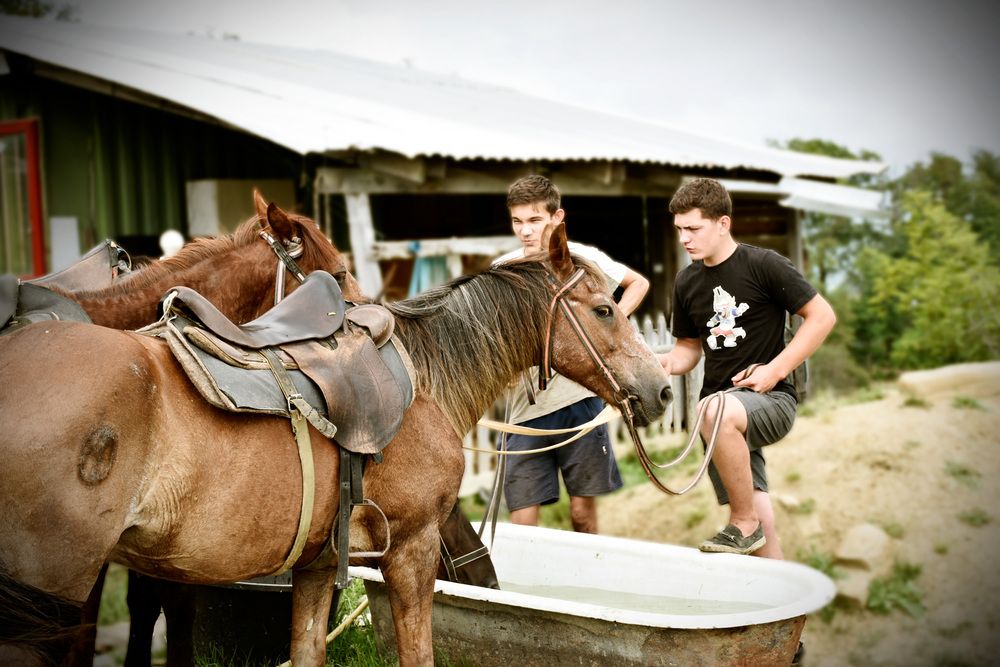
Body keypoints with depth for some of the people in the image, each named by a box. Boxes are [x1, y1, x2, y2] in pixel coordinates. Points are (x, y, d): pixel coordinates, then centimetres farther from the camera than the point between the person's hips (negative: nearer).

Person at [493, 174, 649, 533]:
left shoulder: (584, 258, 0)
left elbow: (639, 283, 15)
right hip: (526, 408, 2)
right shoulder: (503, 269, 4)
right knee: (521, 522, -1)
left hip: (579, 400, -1)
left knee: (583, 511, 7)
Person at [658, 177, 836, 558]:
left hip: (771, 399, -6)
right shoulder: (687, 282, 11)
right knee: (762, 526, 2)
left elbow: (822, 316, -6)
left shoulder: (763, 266, -6)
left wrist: (775, 370, -14)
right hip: (721, 406, 6)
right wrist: (666, 364, -5)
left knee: (716, 411, -37)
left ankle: (744, 524, -20)